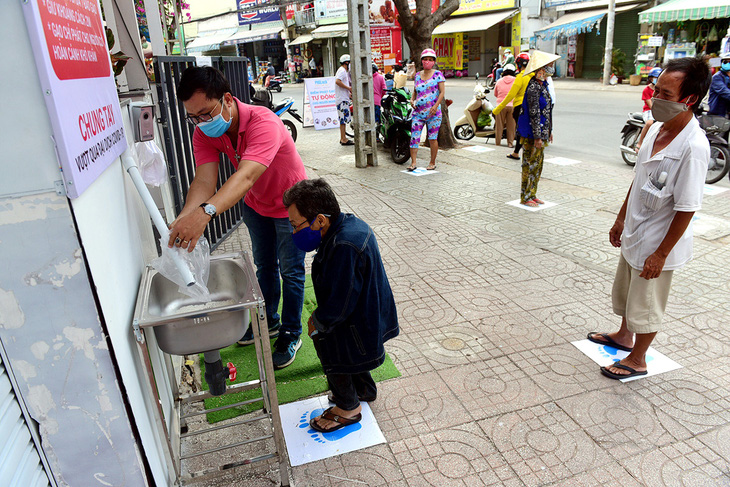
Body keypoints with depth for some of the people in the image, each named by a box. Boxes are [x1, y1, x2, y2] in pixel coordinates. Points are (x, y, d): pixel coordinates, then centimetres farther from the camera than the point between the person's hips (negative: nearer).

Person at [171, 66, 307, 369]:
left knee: (291, 272, 5)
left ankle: (290, 335, 24)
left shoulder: (263, 123, -38)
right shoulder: (204, 133, -18)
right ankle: (269, 321, 41)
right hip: (255, 205, 6)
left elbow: (246, 176, -53)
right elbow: (204, 180, -29)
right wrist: (185, 218, -49)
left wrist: (204, 213, -67)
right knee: (264, 266, 20)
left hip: (290, 205, -6)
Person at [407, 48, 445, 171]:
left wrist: (436, 106, -17)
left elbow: (442, 92, -5)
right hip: (418, 112, 4)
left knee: (432, 138, 1)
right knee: (414, 136, -6)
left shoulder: (438, 74, 1)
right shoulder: (417, 75, 14)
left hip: (433, 112, -4)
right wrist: (412, 99, 2)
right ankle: (413, 162, -2)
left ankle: (432, 163, 14)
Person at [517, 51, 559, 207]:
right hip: (532, 134, -10)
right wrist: (537, 137, -21)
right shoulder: (533, 88, -18)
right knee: (530, 164, -2)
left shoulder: (542, 85, 13)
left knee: (538, 163, 15)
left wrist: (548, 131, 21)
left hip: (541, 132, 10)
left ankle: (532, 194, 26)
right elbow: (534, 114, -21)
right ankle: (525, 197, 9)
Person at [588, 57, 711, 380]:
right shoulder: (656, 129, -1)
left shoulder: (693, 147, -27)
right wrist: (621, 219, 15)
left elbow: (687, 208, -23)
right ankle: (624, 336, 50)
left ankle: (637, 360, 32)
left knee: (645, 306, 10)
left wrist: (661, 253, -18)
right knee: (625, 291, 26)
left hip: (657, 244, -8)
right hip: (634, 233, 8)